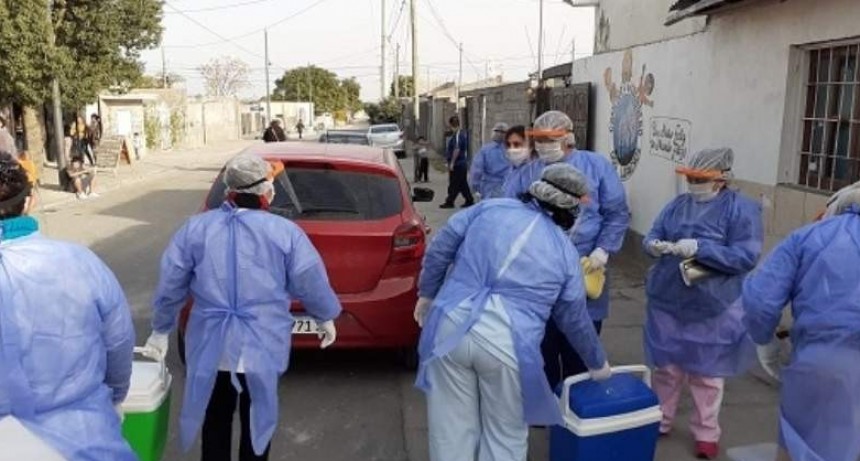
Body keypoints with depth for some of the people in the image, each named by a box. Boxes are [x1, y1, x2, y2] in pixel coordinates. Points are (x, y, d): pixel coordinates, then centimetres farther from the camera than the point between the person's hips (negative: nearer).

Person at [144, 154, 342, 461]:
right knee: (256, 422, 17)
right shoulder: (285, 232, -10)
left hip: (210, 346, 2)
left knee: (215, 423, 20)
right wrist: (326, 318, 15)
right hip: (263, 347, -2)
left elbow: (170, 287, 3)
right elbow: (311, 285, -3)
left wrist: (161, 330, 17)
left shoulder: (195, 228, -3)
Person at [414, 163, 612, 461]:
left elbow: (439, 250, 10)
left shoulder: (490, 208, 9)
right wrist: (598, 364, 34)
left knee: (452, 431, 15)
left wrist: (427, 294, 24)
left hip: (451, 327, 2)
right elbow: (575, 321, 17)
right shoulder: (566, 253, 9)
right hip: (509, 345, -1)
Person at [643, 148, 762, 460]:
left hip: (712, 309, -4)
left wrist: (699, 248, -27)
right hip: (667, 303, 4)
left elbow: (747, 256, -18)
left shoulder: (741, 209, -10)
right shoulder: (678, 204, 5)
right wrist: (654, 245, -19)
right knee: (665, 367, 16)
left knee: (706, 374, 11)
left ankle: (706, 433, 29)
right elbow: (653, 236, 6)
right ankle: (659, 421, 33)